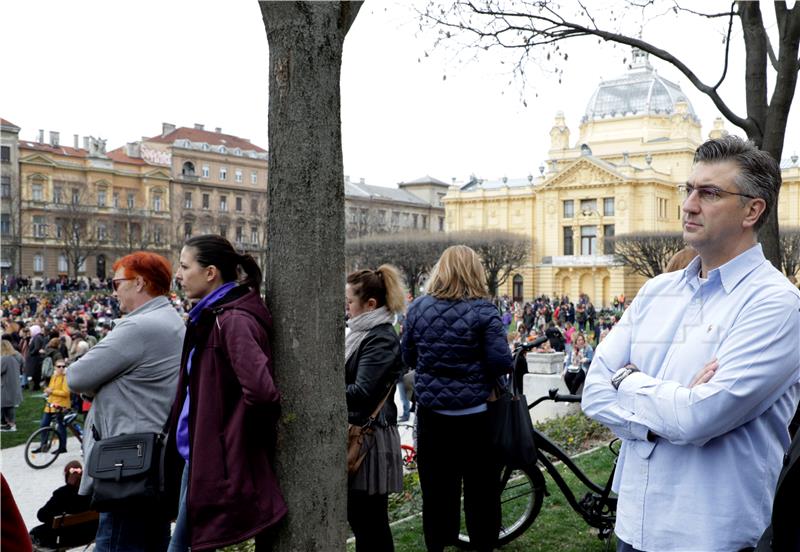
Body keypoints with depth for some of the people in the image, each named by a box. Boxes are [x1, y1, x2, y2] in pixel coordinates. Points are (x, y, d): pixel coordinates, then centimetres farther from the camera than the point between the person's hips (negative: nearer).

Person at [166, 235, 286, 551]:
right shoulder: (212, 316, 10)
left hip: (216, 458, -10)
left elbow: (260, 390, -33)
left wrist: (244, 437, -15)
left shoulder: (233, 320, -20)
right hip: (198, 452, 10)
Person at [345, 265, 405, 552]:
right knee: (356, 517, 17)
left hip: (370, 441, -9)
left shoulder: (381, 339, -16)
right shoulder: (362, 332, 12)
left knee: (371, 523, 1)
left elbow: (361, 392, -23)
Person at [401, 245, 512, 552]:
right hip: (475, 414, -3)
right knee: (481, 487, 10)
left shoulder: (418, 308, -2)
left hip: (430, 411, 3)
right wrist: (474, 363, 4)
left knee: (436, 485, 14)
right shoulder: (483, 311, -12)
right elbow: (501, 362, -16)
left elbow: (408, 357, 7)